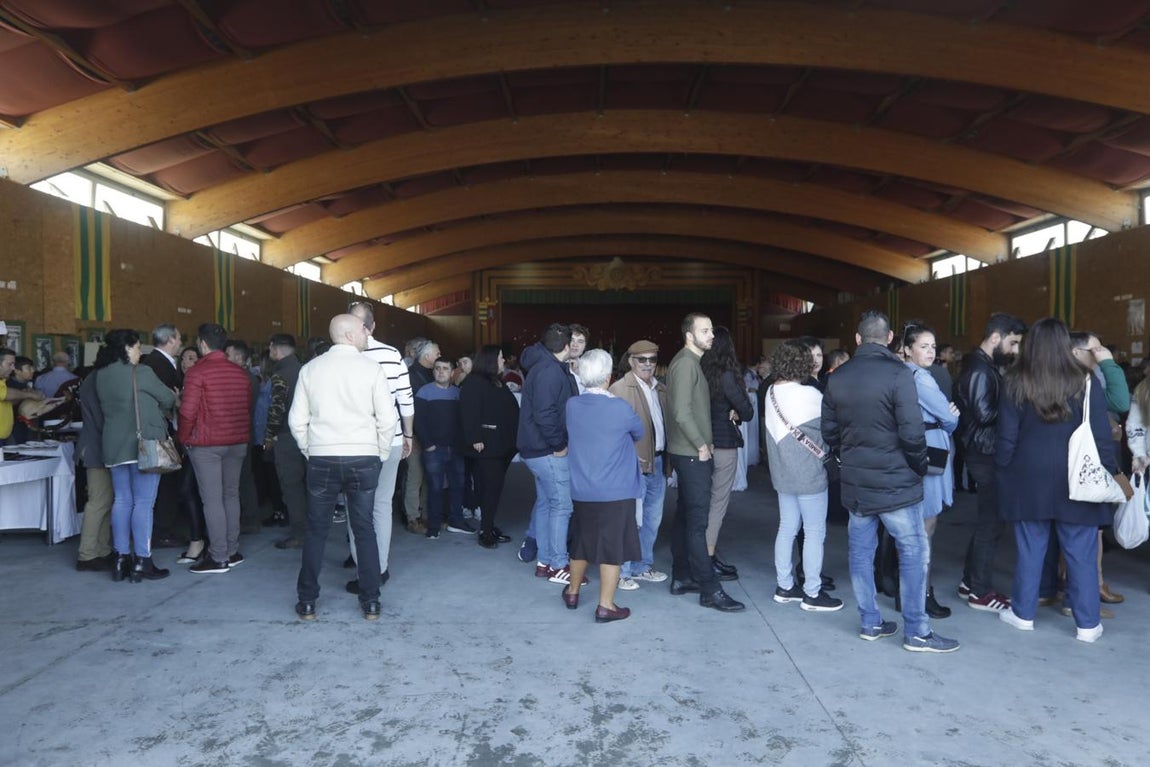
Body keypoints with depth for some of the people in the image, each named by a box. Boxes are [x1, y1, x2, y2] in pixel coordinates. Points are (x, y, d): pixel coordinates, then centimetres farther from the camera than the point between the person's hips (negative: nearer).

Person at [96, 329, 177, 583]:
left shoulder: (101, 376, 10)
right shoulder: (141, 372, -10)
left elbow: (107, 408, 14)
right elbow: (168, 399, -4)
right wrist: (160, 411, 19)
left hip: (114, 445, 7)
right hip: (144, 443, -7)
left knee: (121, 500, 12)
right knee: (143, 502, -3)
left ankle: (121, 559, 15)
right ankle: (141, 562, -1)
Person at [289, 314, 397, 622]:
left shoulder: (311, 369, 3)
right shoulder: (372, 369, -5)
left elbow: (297, 420, 3)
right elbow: (388, 419, -7)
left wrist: (310, 452, 15)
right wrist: (380, 455, 7)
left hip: (322, 460, 2)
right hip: (363, 458, -1)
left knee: (316, 531, 11)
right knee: (364, 529, 8)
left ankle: (307, 602, 18)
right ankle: (370, 602, 13)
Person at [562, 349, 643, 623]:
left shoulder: (572, 405, -3)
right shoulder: (620, 408, -15)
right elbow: (639, 433, 2)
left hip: (581, 490, 5)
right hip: (615, 491, -5)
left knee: (582, 540, 20)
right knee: (612, 546, 3)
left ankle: (572, 592, 33)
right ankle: (605, 606, 7)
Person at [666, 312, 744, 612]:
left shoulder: (691, 362, 16)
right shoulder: (685, 363, -14)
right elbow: (682, 411, -22)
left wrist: (703, 442, 12)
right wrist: (701, 445, -15)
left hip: (690, 452, 10)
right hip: (692, 453, -10)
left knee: (685, 516, 14)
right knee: (697, 520, -7)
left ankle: (681, 577, 23)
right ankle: (709, 589, -4)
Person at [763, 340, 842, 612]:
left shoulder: (771, 392, 3)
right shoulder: (809, 395, -19)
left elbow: (774, 429, 4)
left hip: (782, 473, 7)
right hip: (808, 475, -7)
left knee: (787, 528, 15)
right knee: (815, 533, 3)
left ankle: (784, 586, 23)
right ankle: (812, 593, 11)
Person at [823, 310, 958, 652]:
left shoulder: (837, 377, 3)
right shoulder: (898, 374, -15)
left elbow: (829, 431, 7)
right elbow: (911, 433, -18)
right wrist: (920, 466, -2)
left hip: (854, 482, 6)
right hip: (894, 481, -6)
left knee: (861, 551, 12)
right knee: (914, 552, 5)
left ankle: (870, 622, 22)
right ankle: (916, 632, 10)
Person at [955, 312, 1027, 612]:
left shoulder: (987, 366, 15)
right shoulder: (980, 370, -18)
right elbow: (984, 414, -25)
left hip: (988, 453, 10)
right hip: (986, 454, -10)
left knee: (987, 519, 16)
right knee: (991, 521, -2)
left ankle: (970, 582, 26)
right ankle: (981, 592, 8)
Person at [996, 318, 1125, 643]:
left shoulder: (1015, 384, -5)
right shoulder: (1085, 382, -6)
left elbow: (1006, 437, -2)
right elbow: (1101, 437, -4)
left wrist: (1003, 469, 8)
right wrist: (1111, 475, 5)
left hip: (1028, 479, 1)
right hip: (1077, 480, 0)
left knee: (1030, 549, 10)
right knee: (1081, 553, 8)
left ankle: (1023, 613, 20)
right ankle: (1088, 623, 16)